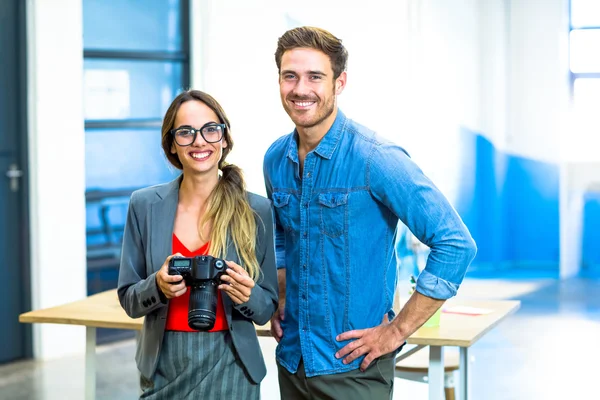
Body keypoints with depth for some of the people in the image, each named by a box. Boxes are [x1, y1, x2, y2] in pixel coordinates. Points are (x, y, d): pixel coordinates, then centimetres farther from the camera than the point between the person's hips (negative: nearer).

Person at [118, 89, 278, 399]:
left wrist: (248, 295, -19)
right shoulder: (145, 205, -2)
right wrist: (158, 286, -18)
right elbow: (128, 300, 2)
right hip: (163, 368, 1)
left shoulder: (257, 210, -5)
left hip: (228, 367, -1)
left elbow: (266, 309, 1)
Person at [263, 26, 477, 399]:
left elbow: (456, 244, -20)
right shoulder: (275, 159, 3)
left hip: (353, 367, -6)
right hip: (292, 357, 6)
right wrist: (280, 301, 7)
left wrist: (397, 331, -18)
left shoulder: (375, 157, -17)